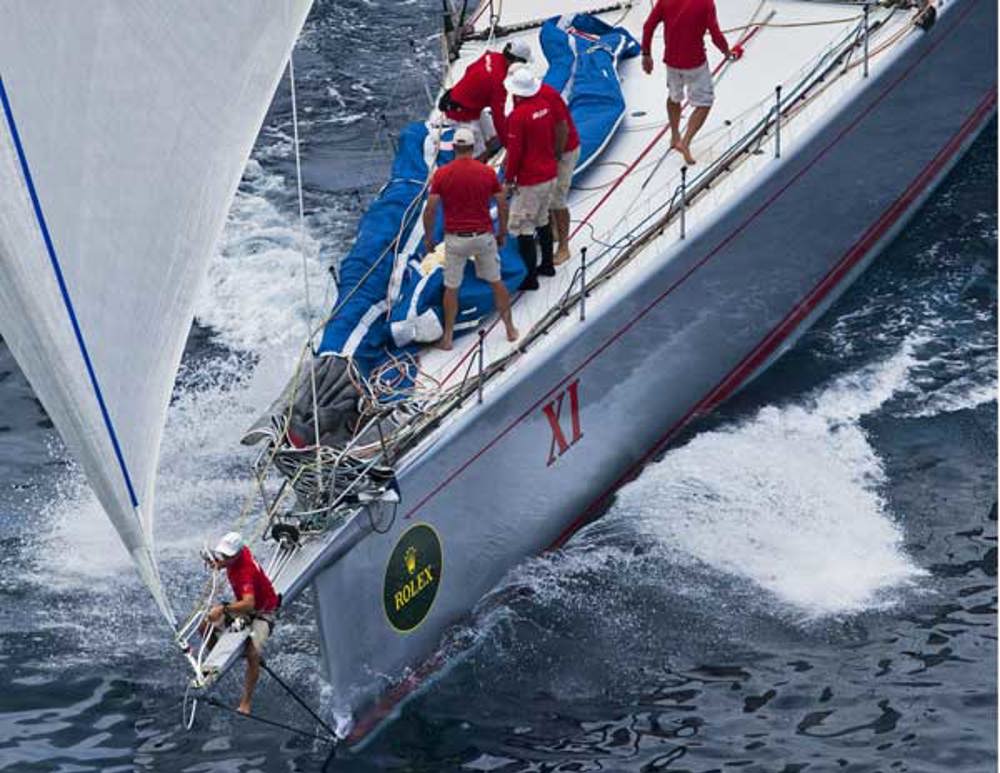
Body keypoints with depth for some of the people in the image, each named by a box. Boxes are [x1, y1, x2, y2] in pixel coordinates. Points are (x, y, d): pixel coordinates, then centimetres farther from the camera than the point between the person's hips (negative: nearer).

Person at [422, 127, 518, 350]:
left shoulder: (442, 174, -7)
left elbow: (430, 210, -9)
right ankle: (510, 329, 24)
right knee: (496, 282, 17)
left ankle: (448, 337, 14)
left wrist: (427, 237, 4)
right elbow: (503, 205, 0)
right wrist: (503, 232, 15)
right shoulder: (488, 172, -3)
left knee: (451, 288, 11)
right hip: (484, 236, 1)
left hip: (455, 238, -1)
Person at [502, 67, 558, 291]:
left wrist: (508, 179, -7)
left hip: (529, 180, -8)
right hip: (550, 174, 9)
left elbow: (515, 151, -18)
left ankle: (530, 277, 0)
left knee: (521, 226, -1)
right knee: (542, 220, 24)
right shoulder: (545, 106, 1)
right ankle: (547, 264, 35)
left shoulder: (518, 115, -21)